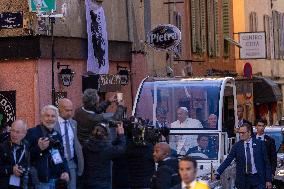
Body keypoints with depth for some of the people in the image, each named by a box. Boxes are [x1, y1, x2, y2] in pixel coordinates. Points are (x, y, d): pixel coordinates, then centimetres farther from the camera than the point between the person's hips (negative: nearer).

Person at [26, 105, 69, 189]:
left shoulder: (57, 135, 15)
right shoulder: (32, 132, -6)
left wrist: (65, 171, 6)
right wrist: (39, 148, -25)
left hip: (57, 180, 6)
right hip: (41, 180, -6)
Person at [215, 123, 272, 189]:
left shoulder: (259, 144, 0)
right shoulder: (237, 146, 3)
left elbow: (266, 163, 2)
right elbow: (227, 161, -2)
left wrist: (268, 180, -2)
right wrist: (217, 174, -14)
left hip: (258, 179, -1)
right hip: (243, 180, 1)